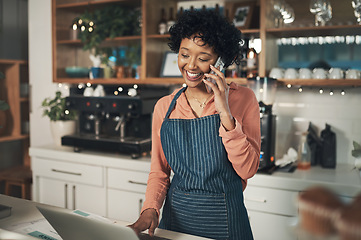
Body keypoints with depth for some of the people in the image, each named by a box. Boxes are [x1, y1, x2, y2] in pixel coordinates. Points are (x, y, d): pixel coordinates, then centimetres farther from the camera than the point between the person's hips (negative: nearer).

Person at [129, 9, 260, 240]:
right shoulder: (164, 107, 0)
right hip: (176, 216, 3)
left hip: (225, 220, -2)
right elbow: (159, 172, 5)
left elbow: (248, 169, -14)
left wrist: (225, 113, -22)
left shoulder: (243, 99, -7)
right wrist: (150, 209, -12)